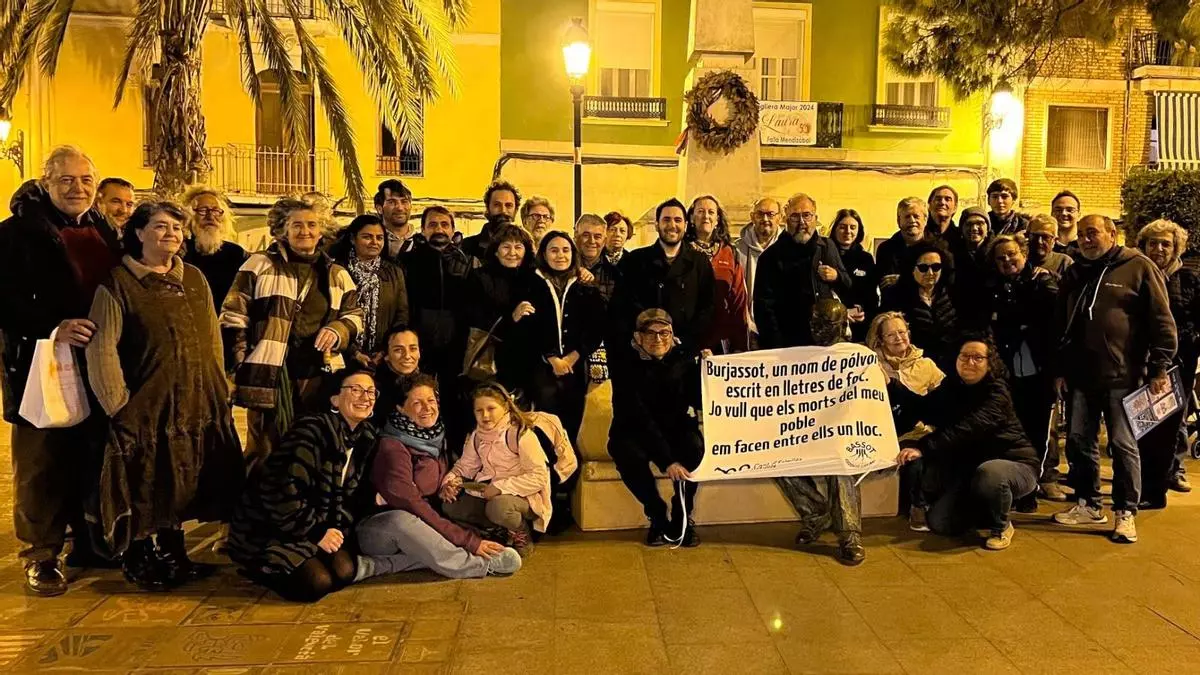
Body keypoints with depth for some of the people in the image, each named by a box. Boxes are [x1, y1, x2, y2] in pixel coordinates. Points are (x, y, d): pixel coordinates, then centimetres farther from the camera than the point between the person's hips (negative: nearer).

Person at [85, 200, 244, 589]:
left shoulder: (195, 280, 11)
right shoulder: (118, 283, -7)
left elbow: (213, 340, 13)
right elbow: (101, 349, -13)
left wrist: (219, 391, 9)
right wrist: (119, 406, -15)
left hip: (199, 408, 5)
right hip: (147, 409, -5)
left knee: (181, 488, 15)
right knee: (145, 489, 4)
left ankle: (173, 556, 30)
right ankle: (138, 561, 22)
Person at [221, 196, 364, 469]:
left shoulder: (337, 274, 15)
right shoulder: (260, 265, 4)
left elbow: (355, 315, 20)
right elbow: (233, 316, 3)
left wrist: (337, 330, -3)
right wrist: (241, 363, -6)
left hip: (317, 376, 3)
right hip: (269, 374, -3)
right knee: (265, 451, 1)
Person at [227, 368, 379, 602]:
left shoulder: (365, 437, 2)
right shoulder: (311, 430, -23)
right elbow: (283, 490, -28)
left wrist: (339, 529, -6)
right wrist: (315, 533, -22)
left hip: (323, 525, 7)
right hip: (269, 528, -7)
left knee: (344, 572, -17)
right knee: (316, 583, -22)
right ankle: (259, 568, 6)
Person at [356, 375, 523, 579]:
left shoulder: (436, 439, 6)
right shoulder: (392, 447, -17)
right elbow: (411, 505, -24)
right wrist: (469, 540, -28)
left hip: (415, 533, 7)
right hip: (378, 530, -7)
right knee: (402, 520, -40)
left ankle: (377, 565, -25)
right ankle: (484, 565, -27)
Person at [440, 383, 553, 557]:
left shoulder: (521, 434, -17)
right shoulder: (477, 436, 6)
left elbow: (538, 477, -21)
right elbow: (464, 466, 13)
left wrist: (501, 487, -26)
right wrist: (450, 481, -10)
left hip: (523, 496, -7)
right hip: (488, 493, 7)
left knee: (498, 506, -38)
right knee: (450, 506, -9)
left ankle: (522, 535, -5)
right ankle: (503, 529, -3)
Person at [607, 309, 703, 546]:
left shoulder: (683, 359, -4)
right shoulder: (625, 363, -15)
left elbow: (699, 402, -8)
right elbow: (636, 415, -24)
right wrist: (666, 460, -34)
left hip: (675, 428, 2)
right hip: (634, 431, -2)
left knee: (695, 447, -30)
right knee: (629, 455, -34)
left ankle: (682, 517, -10)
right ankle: (658, 516, -11)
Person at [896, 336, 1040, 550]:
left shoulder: (997, 392, -19)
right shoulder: (951, 387, 3)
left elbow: (967, 429, -35)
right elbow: (924, 412, -7)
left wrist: (923, 447, -44)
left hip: (1013, 465, -5)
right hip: (969, 469, 6)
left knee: (989, 473, -40)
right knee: (939, 523, -10)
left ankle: (1002, 526, -8)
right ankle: (987, 511, 20)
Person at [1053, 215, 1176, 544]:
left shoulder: (1139, 267, -2)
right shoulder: (1074, 274, 13)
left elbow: (1162, 321, -5)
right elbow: (1060, 325, 17)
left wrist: (1159, 369, -10)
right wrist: (1059, 370, 11)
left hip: (1122, 375, -5)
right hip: (1079, 376, 5)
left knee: (1123, 445, 0)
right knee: (1079, 441, 8)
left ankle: (1126, 513, 9)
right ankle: (1089, 505, 21)